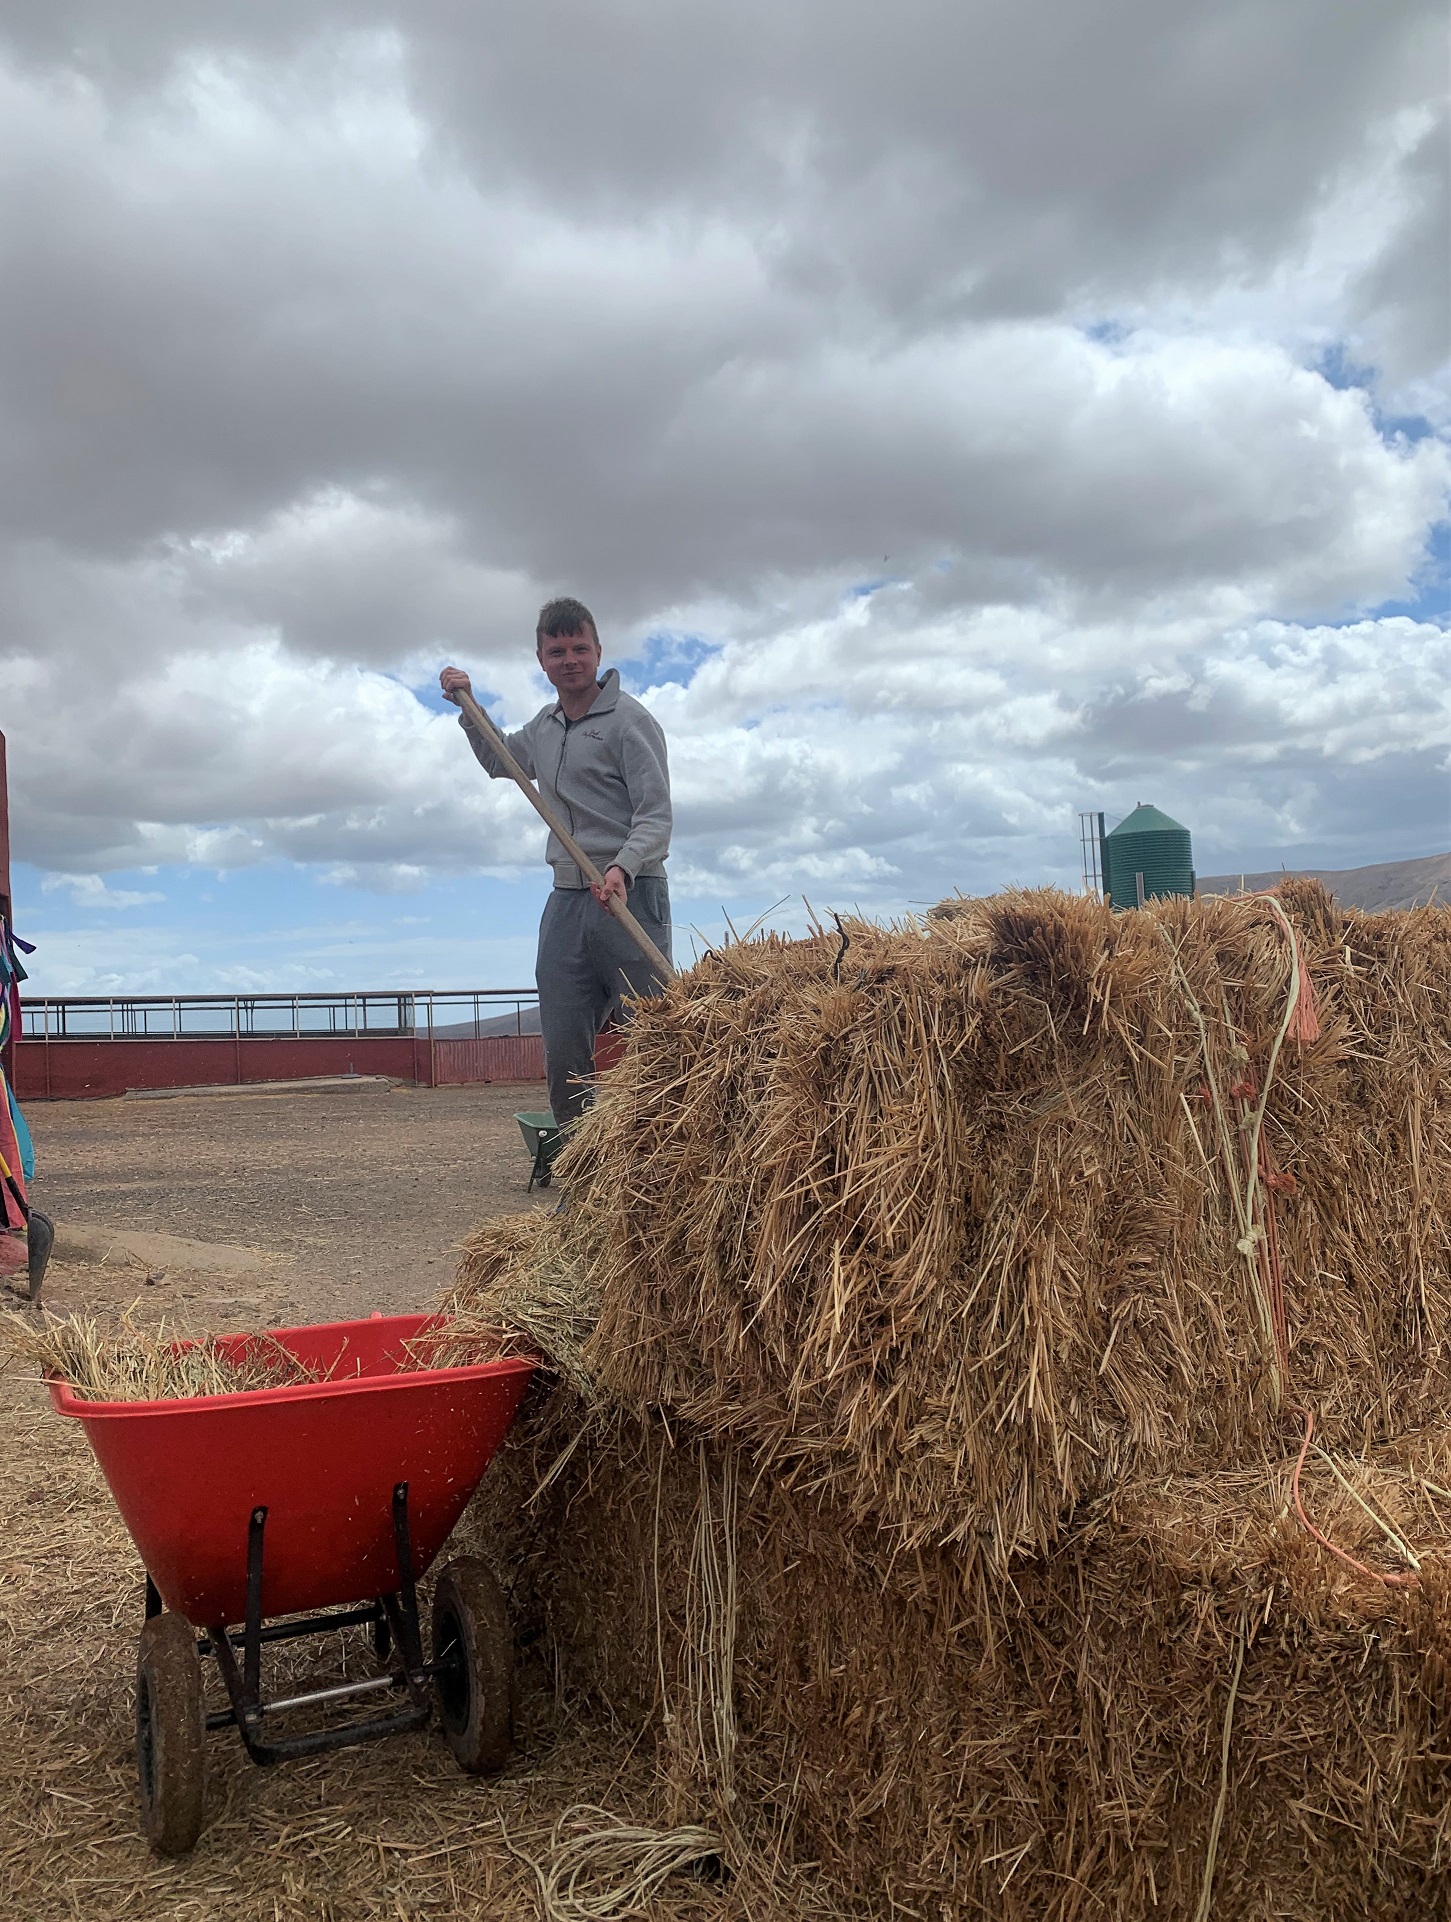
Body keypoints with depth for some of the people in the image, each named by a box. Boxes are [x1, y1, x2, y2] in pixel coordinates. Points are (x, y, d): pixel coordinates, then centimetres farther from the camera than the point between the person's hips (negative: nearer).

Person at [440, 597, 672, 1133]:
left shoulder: (629, 720, -3)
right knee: (564, 1056, 4)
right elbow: (498, 762, 43)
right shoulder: (542, 727, 20)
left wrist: (623, 868, -29)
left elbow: (655, 816, -11)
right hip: (565, 902, 7)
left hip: (631, 897, -7)